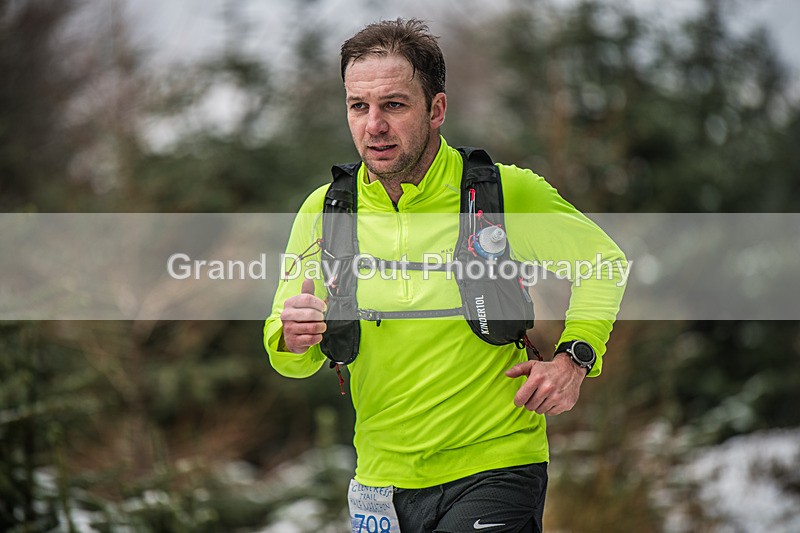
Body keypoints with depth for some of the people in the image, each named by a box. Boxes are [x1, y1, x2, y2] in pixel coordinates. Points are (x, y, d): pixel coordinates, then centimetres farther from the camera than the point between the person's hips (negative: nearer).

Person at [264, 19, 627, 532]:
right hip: (385, 481, 3)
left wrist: (575, 354, -7)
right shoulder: (324, 211, 1)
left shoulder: (507, 193, -7)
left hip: (494, 475, -3)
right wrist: (294, 339, -20)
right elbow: (297, 362, 4)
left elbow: (602, 260, 8)